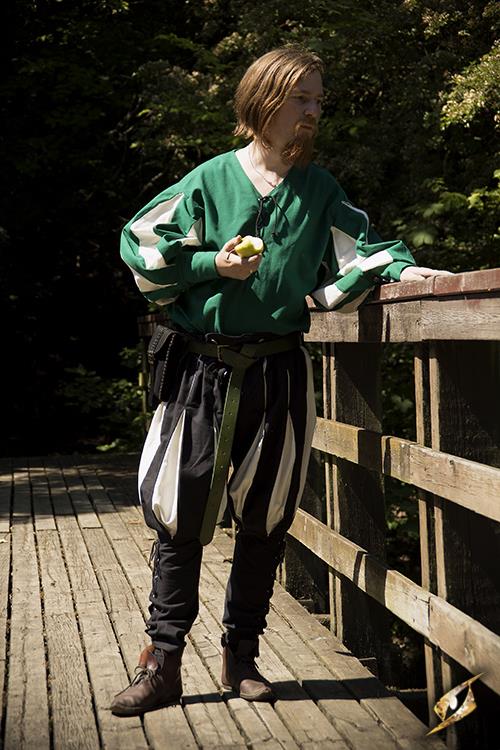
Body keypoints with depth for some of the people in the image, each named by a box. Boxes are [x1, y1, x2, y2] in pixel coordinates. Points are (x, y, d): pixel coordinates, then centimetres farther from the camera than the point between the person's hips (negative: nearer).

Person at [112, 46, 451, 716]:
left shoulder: (320, 190, 9)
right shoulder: (211, 180, 2)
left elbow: (353, 253, 2)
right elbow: (142, 246, 2)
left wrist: (401, 267, -17)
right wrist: (213, 265, -8)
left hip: (278, 375, 2)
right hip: (204, 367, -2)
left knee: (264, 517, 7)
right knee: (180, 512, -4)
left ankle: (242, 656, 21)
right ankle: (163, 663, 5)